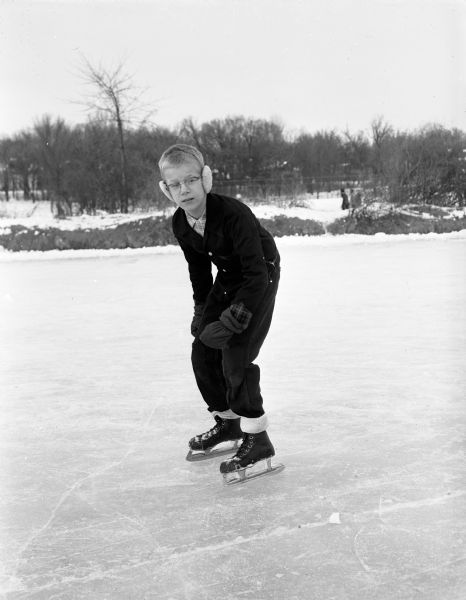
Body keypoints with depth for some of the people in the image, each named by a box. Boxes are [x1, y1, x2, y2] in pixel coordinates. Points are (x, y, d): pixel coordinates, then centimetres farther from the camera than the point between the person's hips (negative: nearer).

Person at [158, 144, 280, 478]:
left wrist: (232, 318, -38)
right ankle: (227, 421, 26)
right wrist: (202, 310, 1)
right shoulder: (181, 224, -12)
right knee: (203, 352, 6)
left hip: (261, 277, -7)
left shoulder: (233, 214, -34)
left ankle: (257, 439, -7)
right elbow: (198, 269, 6)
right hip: (229, 277, 7)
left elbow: (256, 274, -34)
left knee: (236, 355, -18)